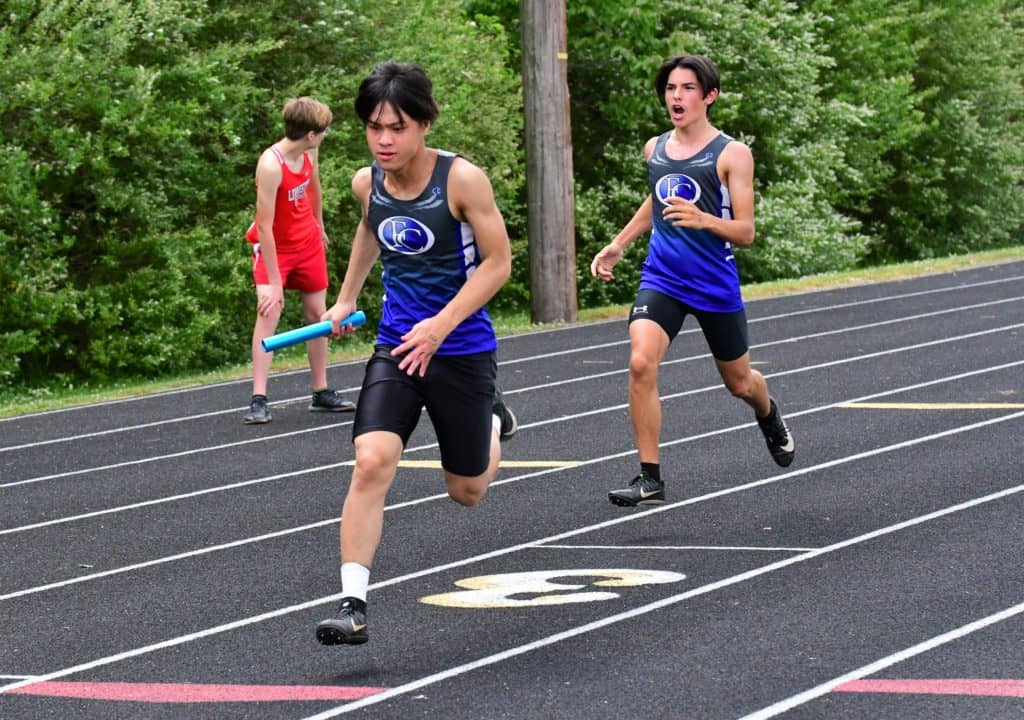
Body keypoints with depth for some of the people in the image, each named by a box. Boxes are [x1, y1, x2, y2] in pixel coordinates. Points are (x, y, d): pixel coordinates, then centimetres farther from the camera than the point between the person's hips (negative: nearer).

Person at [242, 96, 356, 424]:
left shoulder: (309, 153, -9)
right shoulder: (271, 165, -31)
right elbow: (265, 226, -30)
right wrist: (274, 283, -30)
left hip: (308, 242, 7)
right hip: (274, 247, -7)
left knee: (317, 313, 10)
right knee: (269, 311, -18)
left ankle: (322, 393, 21)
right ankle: (258, 400, -20)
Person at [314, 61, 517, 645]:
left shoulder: (462, 179, -16)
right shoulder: (367, 183, -2)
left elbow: (498, 262, -12)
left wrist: (441, 324, -21)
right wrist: (347, 299, 30)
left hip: (462, 349, -3)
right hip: (396, 344, 3)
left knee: (466, 491, 12)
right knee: (371, 463, -20)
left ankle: (493, 419, 46)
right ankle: (354, 605, -21)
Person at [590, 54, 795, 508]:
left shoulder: (731, 154, -9)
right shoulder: (655, 149, 6)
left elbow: (745, 233, -12)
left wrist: (703, 219, -30)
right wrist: (618, 244, 23)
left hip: (715, 284, -2)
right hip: (661, 278, 2)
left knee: (739, 382, 17)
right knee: (641, 363, -23)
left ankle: (770, 418, 55)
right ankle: (650, 478, -17)